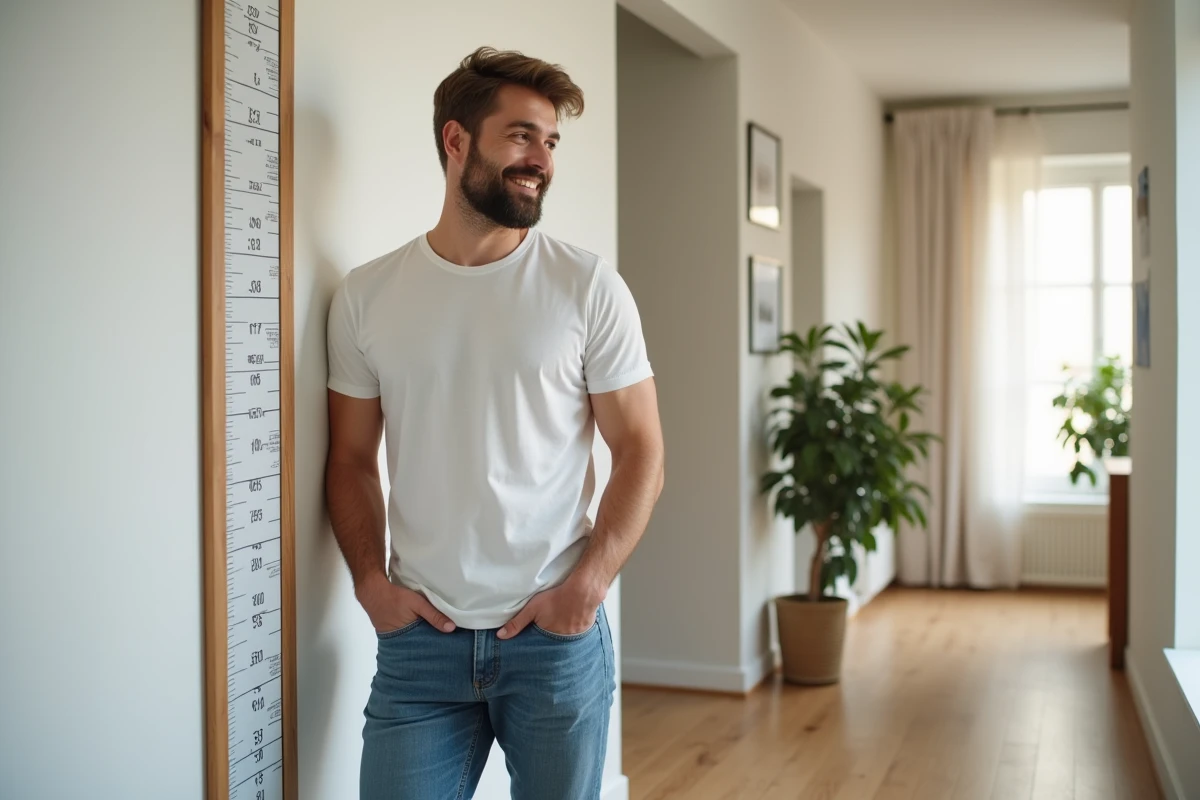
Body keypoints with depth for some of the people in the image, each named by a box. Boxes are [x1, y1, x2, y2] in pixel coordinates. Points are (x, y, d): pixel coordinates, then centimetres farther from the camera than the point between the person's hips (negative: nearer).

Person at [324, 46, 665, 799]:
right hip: (419, 636, 1)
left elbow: (641, 451, -1)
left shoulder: (589, 285, -2)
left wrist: (586, 585, -11)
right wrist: (372, 581, -4)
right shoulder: (366, 295, 3)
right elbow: (352, 459, 9)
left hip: (557, 635, -1)